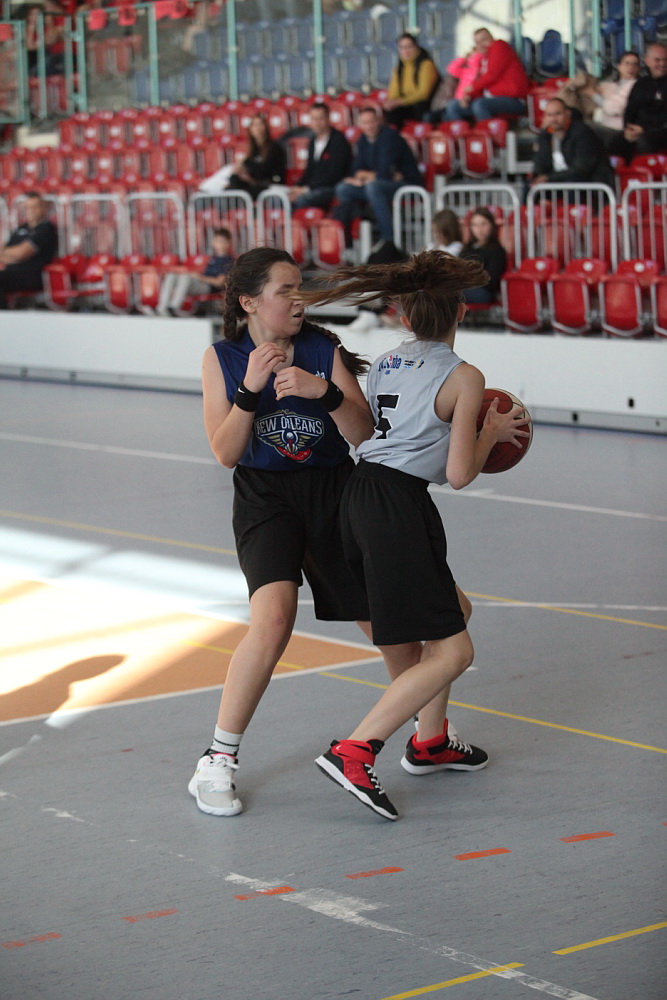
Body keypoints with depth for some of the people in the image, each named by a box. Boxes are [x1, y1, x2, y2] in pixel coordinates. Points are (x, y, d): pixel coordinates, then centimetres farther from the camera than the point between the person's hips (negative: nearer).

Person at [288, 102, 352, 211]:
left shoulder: (339, 140, -8)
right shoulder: (313, 142, 16)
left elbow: (334, 174, -14)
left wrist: (307, 189, -17)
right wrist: (297, 187, 2)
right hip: (314, 188, 7)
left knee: (302, 199, -34)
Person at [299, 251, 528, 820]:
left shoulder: (385, 363, 14)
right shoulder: (463, 377, -6)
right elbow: (459, 474, -10)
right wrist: (493, 432, 8)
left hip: (360, 494, 9)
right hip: (398, 507, -9)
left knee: (455, 612, 26)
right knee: (452, 652, -5)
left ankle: (430, 743, 31)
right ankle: (354, 753, -15)